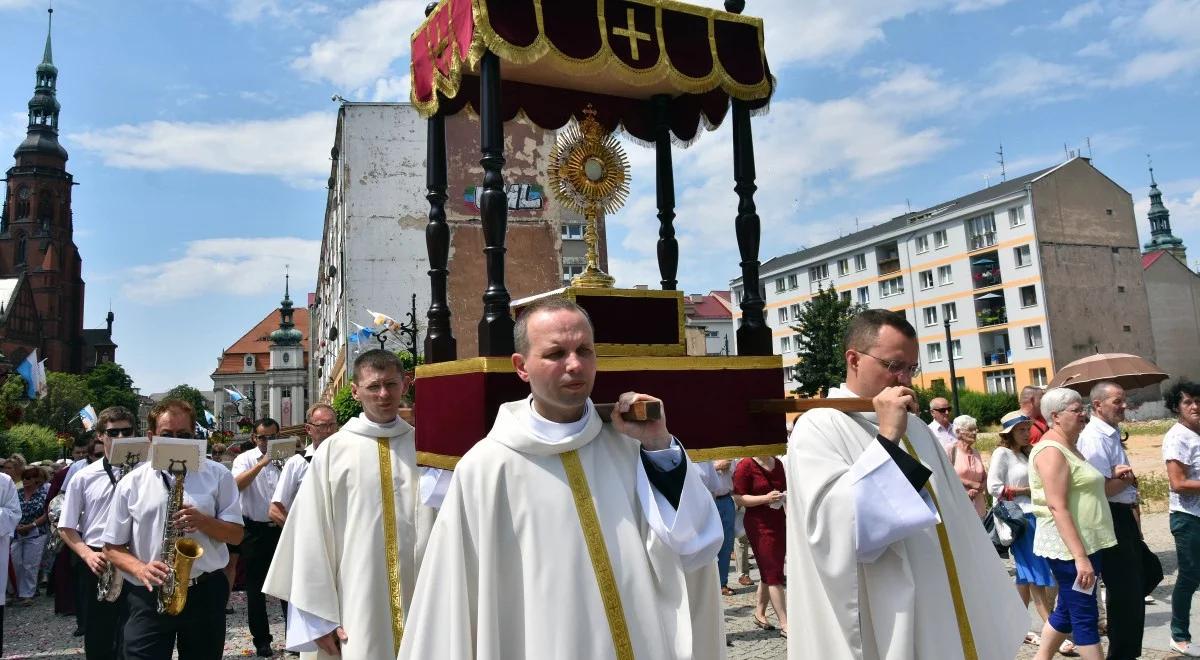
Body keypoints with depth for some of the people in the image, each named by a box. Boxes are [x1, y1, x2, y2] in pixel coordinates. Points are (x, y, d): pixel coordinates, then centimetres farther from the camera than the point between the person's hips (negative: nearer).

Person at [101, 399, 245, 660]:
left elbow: (236, 534, 2)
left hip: (205, 593, 0)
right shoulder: (131, 483, 5)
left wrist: (203, 521, -16)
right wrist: (140, 568, -13)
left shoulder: (217, 475, 3)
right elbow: (112, 547, 7)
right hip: (147, 596, 0)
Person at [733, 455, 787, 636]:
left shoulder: (778, 464, 9)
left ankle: (759, 613, 30)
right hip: (759, 524, -7)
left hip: (779, 522, 7)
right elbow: (738, 498, -13)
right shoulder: (746, 466, -12)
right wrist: (765, 498, -22)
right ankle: (784, 624, -1)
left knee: (768, 571, 15)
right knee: (774, 573, -5)